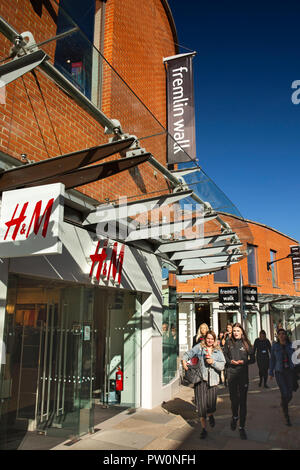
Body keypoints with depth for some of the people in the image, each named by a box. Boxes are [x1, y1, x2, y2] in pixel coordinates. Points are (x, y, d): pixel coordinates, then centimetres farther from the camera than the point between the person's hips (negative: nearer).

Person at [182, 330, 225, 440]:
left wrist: (213, 362, -12)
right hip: (200, 379, -1)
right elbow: (188, 354, 5)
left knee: (211, 405, -1)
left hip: (212, 380, 1)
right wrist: (184, 361, -13)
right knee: (201, 405, 1)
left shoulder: (218, 351, 7)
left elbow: (222, 366, 3)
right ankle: (203, 429, 20)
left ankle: (210, 415, 38)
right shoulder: (199, 347, 3)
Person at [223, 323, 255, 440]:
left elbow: (252, 359, 4)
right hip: (231, 374, 1)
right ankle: (235, 417, 39)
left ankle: (242, 427, 11)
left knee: (243, 401, 1)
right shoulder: (229, 343, 4)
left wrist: (243, 361, -12)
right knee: (233, 398, 9)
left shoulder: (246, 344, 1)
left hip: (243, 374, -1)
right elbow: (224, 357, 9)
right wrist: (230, 361, -9)